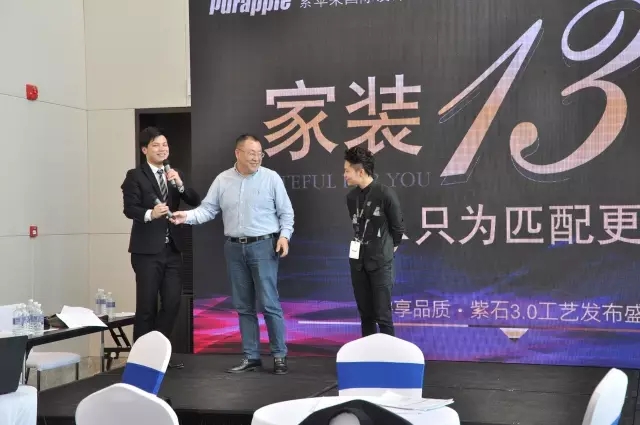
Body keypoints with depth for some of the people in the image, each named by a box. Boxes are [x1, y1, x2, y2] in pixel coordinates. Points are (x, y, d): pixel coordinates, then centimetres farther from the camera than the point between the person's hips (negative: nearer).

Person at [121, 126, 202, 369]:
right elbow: (129, 208, -13)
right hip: (147, 250, -5)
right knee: (147, 305, 0)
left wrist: (180, 184, -10)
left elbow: (195, 202, 5)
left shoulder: (175, 175, 14)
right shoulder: (135, 176, -3)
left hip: (172, 248, 5)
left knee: (172, 302, 5)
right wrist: (150, 214, -31)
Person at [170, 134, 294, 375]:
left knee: (269, 304, -6)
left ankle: (279, 356, 4)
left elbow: (286, 212, 1)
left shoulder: (271, 178, -2)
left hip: (263, 246, -4)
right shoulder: (222, 180, 5)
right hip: (235, 248, 4)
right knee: (243, 306, 8)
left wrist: (284, 235, -13)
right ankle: (251, 357, 17)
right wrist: (187, 216, -15)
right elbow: (208, 209, 1)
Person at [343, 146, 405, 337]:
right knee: (365, 314, 11)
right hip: (358, 261, 5)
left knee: (382, 314, -4)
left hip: (380, 262, -5)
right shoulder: (351, 196, 4)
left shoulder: (385, 194, -13)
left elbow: (398, 227, -3)